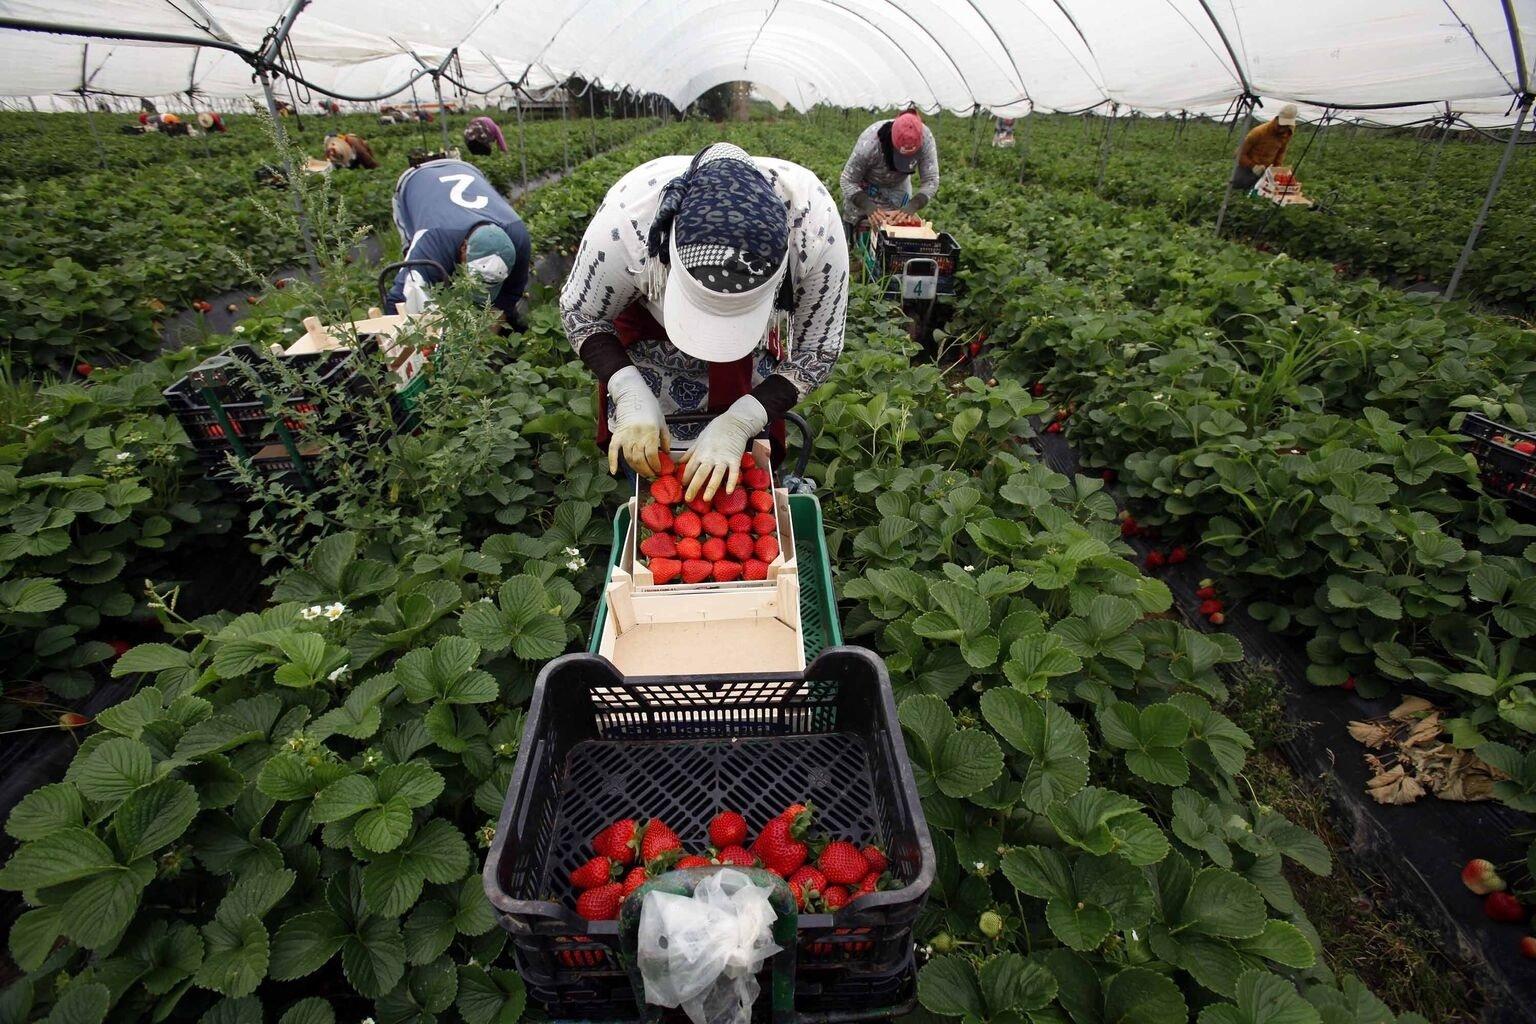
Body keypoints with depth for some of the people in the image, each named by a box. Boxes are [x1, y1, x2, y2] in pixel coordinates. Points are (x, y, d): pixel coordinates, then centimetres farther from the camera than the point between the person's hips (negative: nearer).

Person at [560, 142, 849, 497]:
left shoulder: (815, 227, -38)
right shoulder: (627, 219, -38)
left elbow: (817, 351, -24)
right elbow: (581, 314, -19)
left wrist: (738, 424, -36)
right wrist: (630, 394, -35)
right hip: (647, 317, 0)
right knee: (640, 452, 3)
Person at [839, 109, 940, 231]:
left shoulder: (926, 139, -32)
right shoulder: (869, 143, -39)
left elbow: (931, 181, -25)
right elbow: (848, 181, -31)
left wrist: (912, 207, -43)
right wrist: (868, 207, -46)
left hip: (898, 186, 3)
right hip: (866, 185, -2)